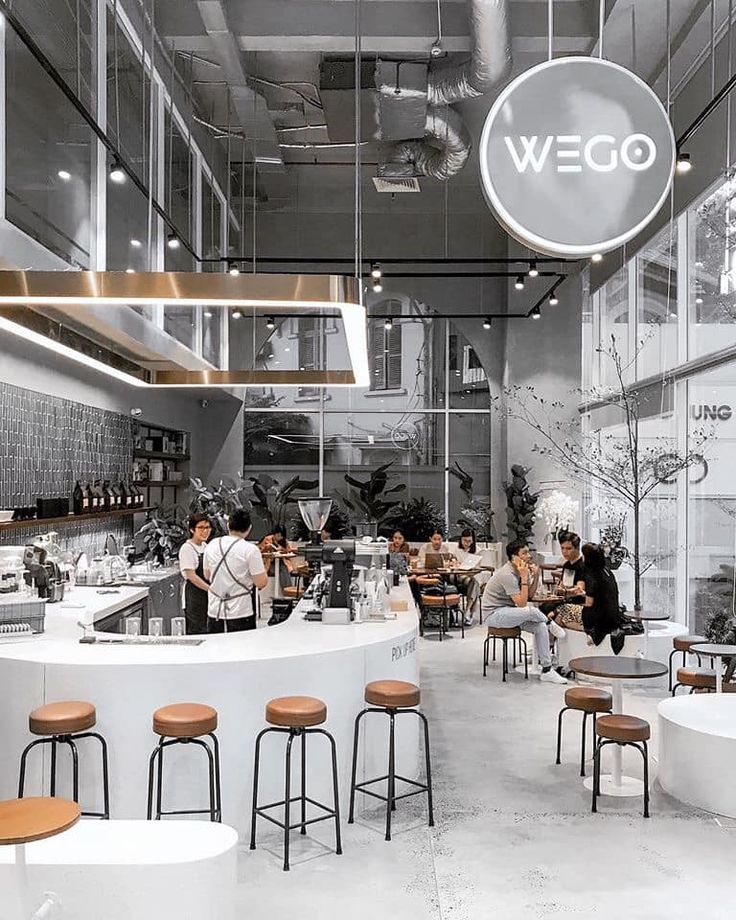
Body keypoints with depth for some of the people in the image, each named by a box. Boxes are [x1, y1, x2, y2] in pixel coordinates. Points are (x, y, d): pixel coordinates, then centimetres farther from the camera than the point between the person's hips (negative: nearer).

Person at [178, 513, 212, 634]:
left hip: (207, 597, 8)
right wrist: (211, 589, -21)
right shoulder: (187, 548, -12)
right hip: (194, 598, -8)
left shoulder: (205, 546, 12)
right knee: (196, 632, -3)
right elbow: (191, 575, -17)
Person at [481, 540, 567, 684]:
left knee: (540, 627, -10)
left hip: (508, 611, 9)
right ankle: (550, 623, 5)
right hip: (494, 614, -9)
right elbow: (522, 603, -26)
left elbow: (530, 594, 10)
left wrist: (536, 575, -4)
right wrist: (524, 577, -25)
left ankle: (546, 670, -4)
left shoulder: (521, 570, 4)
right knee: (532, 611, -30)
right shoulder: (507, 574, -24)